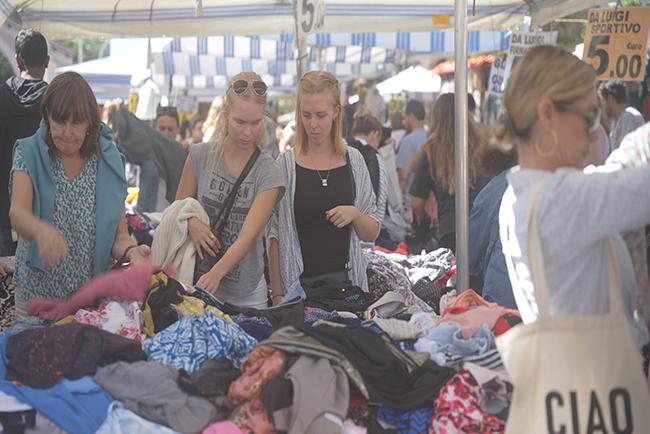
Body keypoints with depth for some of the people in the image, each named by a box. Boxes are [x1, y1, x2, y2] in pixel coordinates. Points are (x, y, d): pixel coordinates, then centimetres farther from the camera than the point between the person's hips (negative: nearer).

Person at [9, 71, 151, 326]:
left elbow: (119, 235, 0)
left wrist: (131, 251, -24)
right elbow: (17, 214, -21)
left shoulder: (109, 161, 0)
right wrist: (41, 229, -43)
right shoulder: (29, 155, -4)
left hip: (93, 294, 1)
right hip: (38, 294, -1)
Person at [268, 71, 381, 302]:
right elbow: (274, 235, -2)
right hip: (299, 283, -2)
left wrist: (355, 215, -11)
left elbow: (372, 234, 10)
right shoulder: (286, 164, -2)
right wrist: (277, 295, -7)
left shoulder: (353, 160, 4)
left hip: (345, 281, 2)